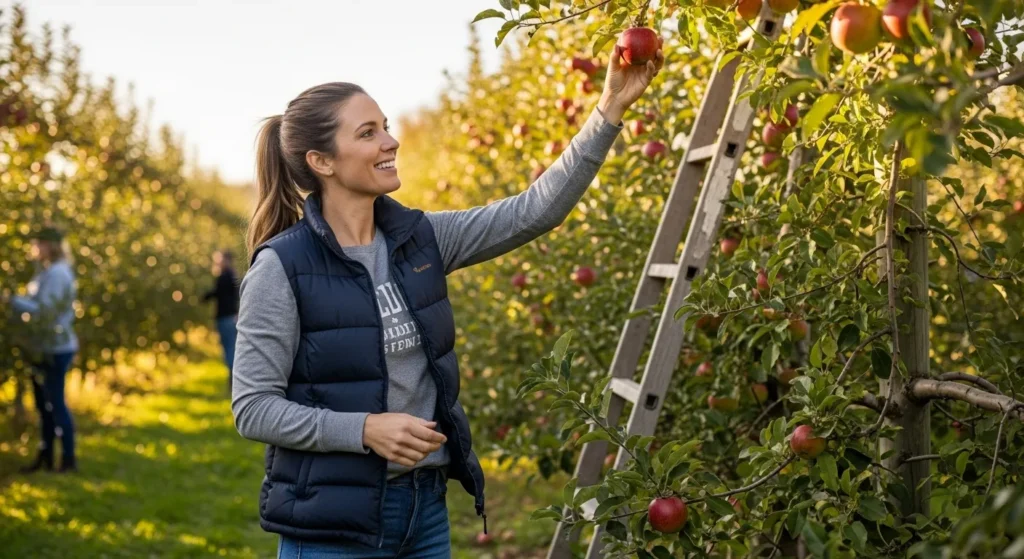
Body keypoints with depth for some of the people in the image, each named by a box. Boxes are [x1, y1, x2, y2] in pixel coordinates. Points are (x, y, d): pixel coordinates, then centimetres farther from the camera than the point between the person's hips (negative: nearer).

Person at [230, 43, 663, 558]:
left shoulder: (418, 239, 2)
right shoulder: (281, 267, -13)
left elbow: (535, 211, -1)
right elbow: (253, 409, -13)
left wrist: (609, 111, -7)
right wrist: (363, 428, -24)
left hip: (425, 506, 6)